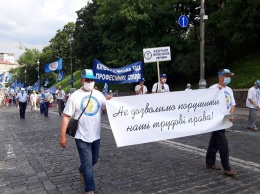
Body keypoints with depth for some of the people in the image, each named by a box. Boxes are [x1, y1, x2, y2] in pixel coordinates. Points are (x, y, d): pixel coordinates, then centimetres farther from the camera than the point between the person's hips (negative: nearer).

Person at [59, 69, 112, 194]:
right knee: (87, 163, 0)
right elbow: (66, 116, -10)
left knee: (94, 159, 23)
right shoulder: (75, 96, -10)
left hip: (95, 136, 5)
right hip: (82, 137, -5)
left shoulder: (99, 95, 2)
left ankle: (82, 169, 53)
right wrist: (62, 136, -14)